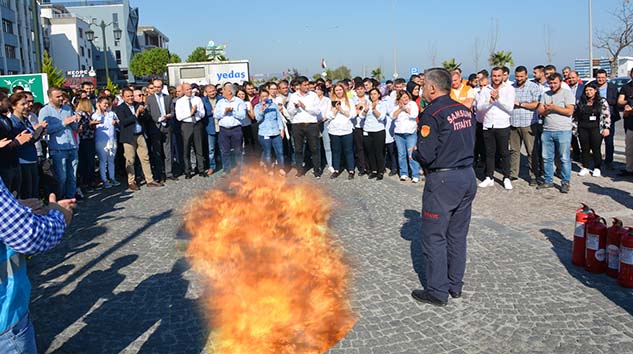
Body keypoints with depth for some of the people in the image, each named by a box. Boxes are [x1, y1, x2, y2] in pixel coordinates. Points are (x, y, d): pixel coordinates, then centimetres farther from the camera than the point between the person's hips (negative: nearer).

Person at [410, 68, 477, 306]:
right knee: (457, 235, 16)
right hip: (468, 176, 8)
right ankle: (455, 285, 26)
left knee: (434, 237, 3)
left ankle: (437, 291, 10)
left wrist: (414, 153, 1)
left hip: (443, 180, -8)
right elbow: (470, 144, 15)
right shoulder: (465, 110, 8)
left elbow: (426, 155, -19)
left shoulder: (432, 114, -15)